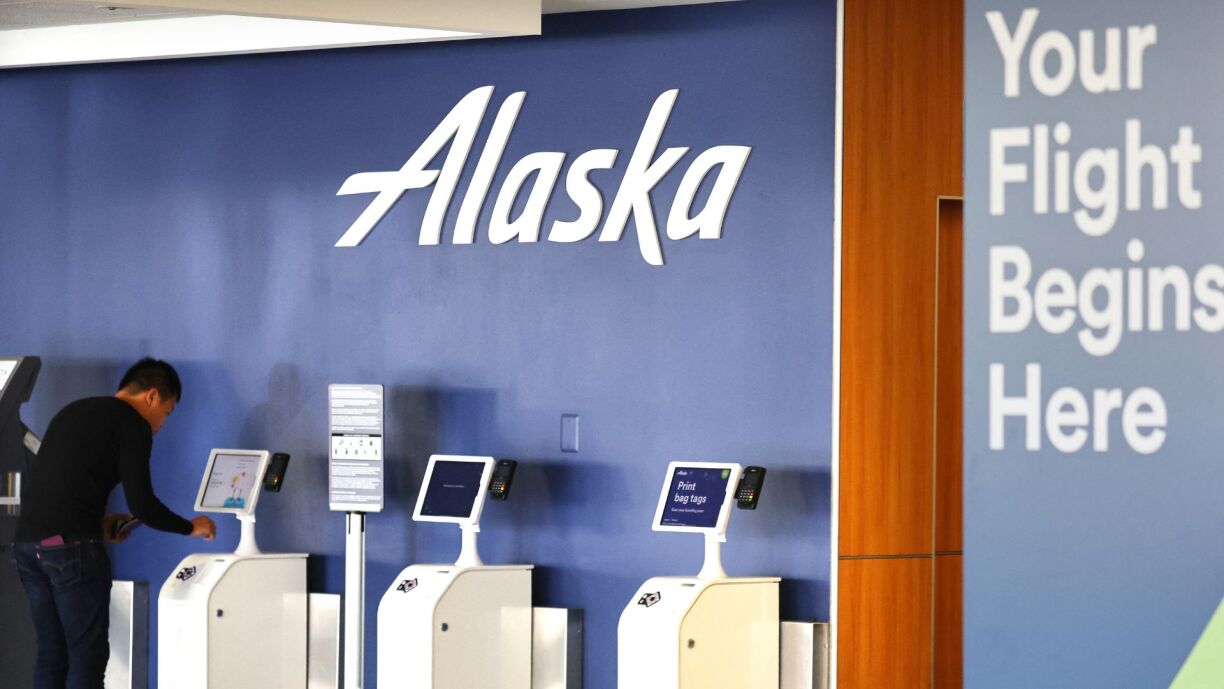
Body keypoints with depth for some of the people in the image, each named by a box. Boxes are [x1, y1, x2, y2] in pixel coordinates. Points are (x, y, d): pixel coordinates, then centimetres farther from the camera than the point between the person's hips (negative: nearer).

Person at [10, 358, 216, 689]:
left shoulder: (73, 412, 25)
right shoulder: (132, 423, 0)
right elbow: (142, 504, -6)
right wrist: (191, 527, 9)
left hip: (27, 541, 8)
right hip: (71, 546, -8)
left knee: (51, 652, 11)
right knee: (87, 655, -3)